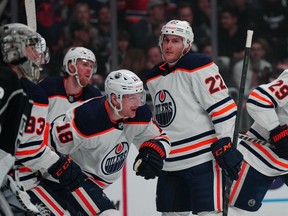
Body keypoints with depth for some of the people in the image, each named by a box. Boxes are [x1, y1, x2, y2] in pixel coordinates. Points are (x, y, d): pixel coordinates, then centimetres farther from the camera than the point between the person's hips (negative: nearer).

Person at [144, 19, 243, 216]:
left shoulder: (198, 67, -10)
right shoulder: (155, 78, 16)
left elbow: (223, 107, -15)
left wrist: (226, 144, -19)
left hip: (204, 157, -8)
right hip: (171, 163, 8)